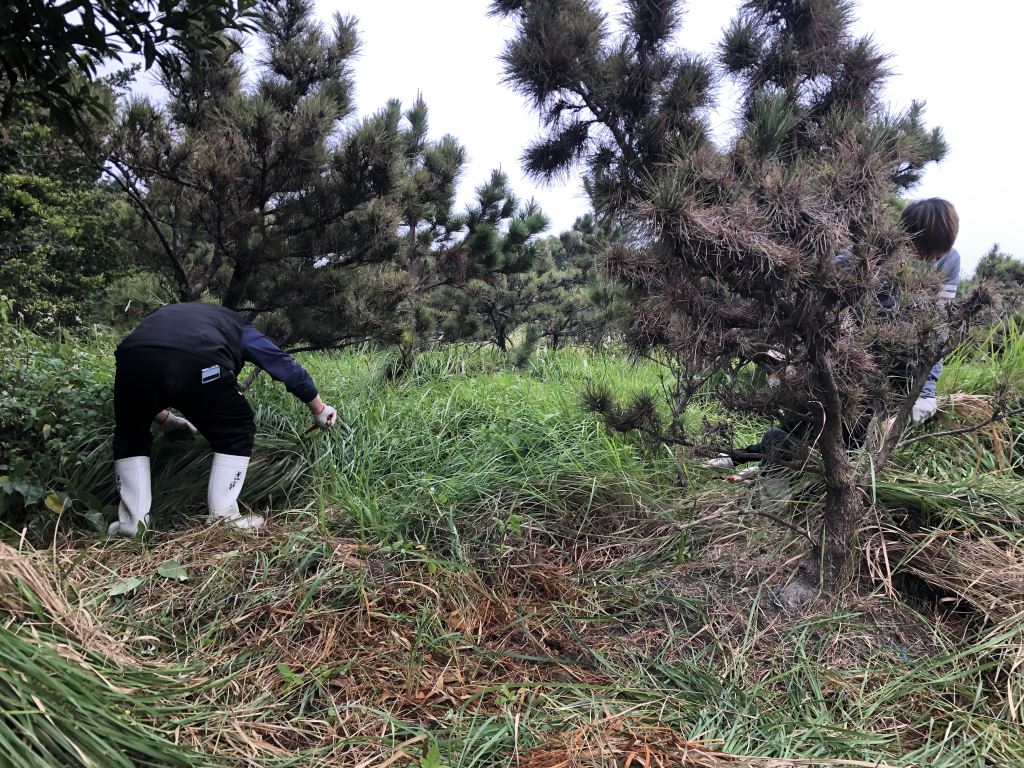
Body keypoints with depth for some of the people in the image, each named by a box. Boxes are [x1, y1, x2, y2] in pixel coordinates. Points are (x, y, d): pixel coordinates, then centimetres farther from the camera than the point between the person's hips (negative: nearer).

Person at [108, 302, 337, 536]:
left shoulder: (161, 314, 45)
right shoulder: (237, 327, 37)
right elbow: (287, 366, 36)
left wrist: (165, 419, 60)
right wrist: (319, 410, 46)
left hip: (133, 360, 4)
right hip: (196, 364, -3)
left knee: (130, 433, 31)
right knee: (236, 433, 21)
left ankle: (131, 521, 28)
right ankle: (222, 517, 19)